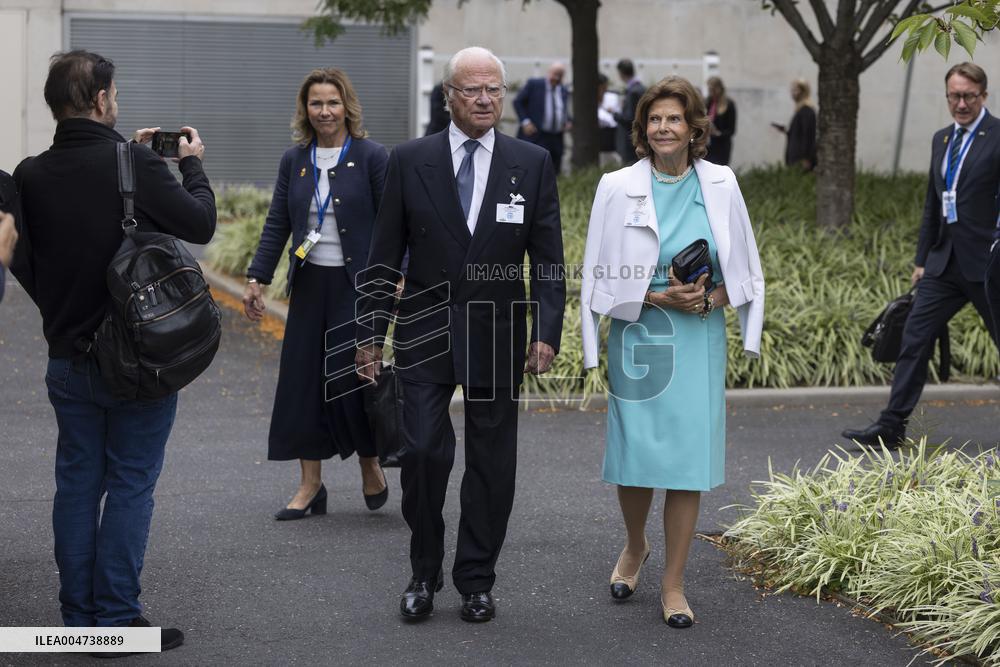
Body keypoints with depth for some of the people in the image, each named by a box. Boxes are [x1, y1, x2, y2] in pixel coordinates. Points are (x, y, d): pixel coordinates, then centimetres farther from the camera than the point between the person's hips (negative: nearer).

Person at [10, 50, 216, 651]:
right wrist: (193, 166, 8)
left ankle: (79, 615, 19)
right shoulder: (137, 166, -17)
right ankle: (116, 617, 5)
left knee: (78, 483, 13)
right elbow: (200, 224, -7)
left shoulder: (31, 176, -3)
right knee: (130, 485, 3)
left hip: (68, 360, 5)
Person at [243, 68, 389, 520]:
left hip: (357, 286, -4)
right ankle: (310, 486, 11)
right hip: (309, 284, 5)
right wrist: (257, 279, 3)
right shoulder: (294, 160, 9)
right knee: (303, 380, 3)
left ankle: (371, 469, 20)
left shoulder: (371, 157, -4)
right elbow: (277, 224, 10)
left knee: (353, 378, -4)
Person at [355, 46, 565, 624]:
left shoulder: (533, 163, 1)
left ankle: (477, 581, 19)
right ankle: (425, 574, 13)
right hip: (427, 331, -1)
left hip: (497, 335, 1)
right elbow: (384, 256, 3)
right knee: (423, 453, -6)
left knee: (491, 462, 6)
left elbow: (549, 258, 1)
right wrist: (371, 334, 1)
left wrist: (547, 333, -8)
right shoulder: (410, 161, 1)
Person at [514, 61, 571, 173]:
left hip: (556, 140, 5)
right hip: (536, 137, -5)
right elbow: (517, 102, 0)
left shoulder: (564, 91, 14)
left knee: (555, 172, 4)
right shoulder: (534, 84, -1)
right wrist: (525, 121, -10)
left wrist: (567, 122, 5)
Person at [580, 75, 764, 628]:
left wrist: (708, 299, -8)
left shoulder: (720, 186, 4)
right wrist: (657, 297, -12)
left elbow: (744, 271, 10)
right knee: (633, 455, 2)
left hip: (698, 339, 1)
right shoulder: (618, 188, -1)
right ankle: (635, 547, 33)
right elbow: (602, 276, 1)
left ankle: (673, 582, 9)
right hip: (637, 335, -1)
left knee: (689, 458, -1)